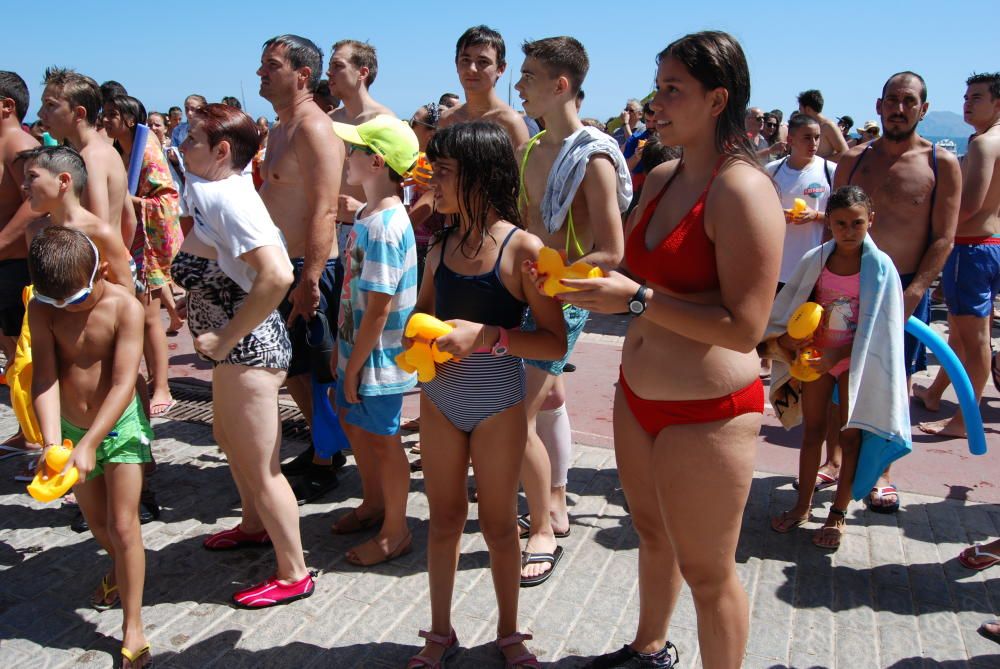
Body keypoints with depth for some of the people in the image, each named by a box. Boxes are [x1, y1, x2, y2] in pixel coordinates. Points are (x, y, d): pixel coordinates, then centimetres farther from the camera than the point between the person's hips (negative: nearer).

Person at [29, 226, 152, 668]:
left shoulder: (125, 308, -20)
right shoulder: (42, 310, -10)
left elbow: (122, 383, -25)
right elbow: (45, 378, -17)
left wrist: (90, 443, -32)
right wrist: (52, 441, -29)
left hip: (120, 426, -4)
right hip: (70, 430, 4)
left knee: (123, 526, -4)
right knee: (96, 522, 20)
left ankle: (132, 630, 8)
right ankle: (121, 568, 53)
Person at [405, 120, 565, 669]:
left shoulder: (523, 249, -16)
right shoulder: (442, 244, 1)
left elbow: (555, 342, -15)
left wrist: (486, 336, -27)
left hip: (499, 406, -4)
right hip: (440, 399, 4)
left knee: (498, 524, 13)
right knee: (444, 519, 16)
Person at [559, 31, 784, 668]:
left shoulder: (742, 191, -19)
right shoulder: (662, 178, 7)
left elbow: (744, 328, -24)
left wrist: (636, 299, -25)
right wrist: (583, 278, 0)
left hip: (708, 412, -9)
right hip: (638, 396, 9)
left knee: (707, 572, 9)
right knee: (652, 533, 27)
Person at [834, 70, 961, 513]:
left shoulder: (942, 164, -3)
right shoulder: (853, 160, 4)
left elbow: (943, 239, -6)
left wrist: (912, 293, -16)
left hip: (907, 289, -1)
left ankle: (881, 471, 22)